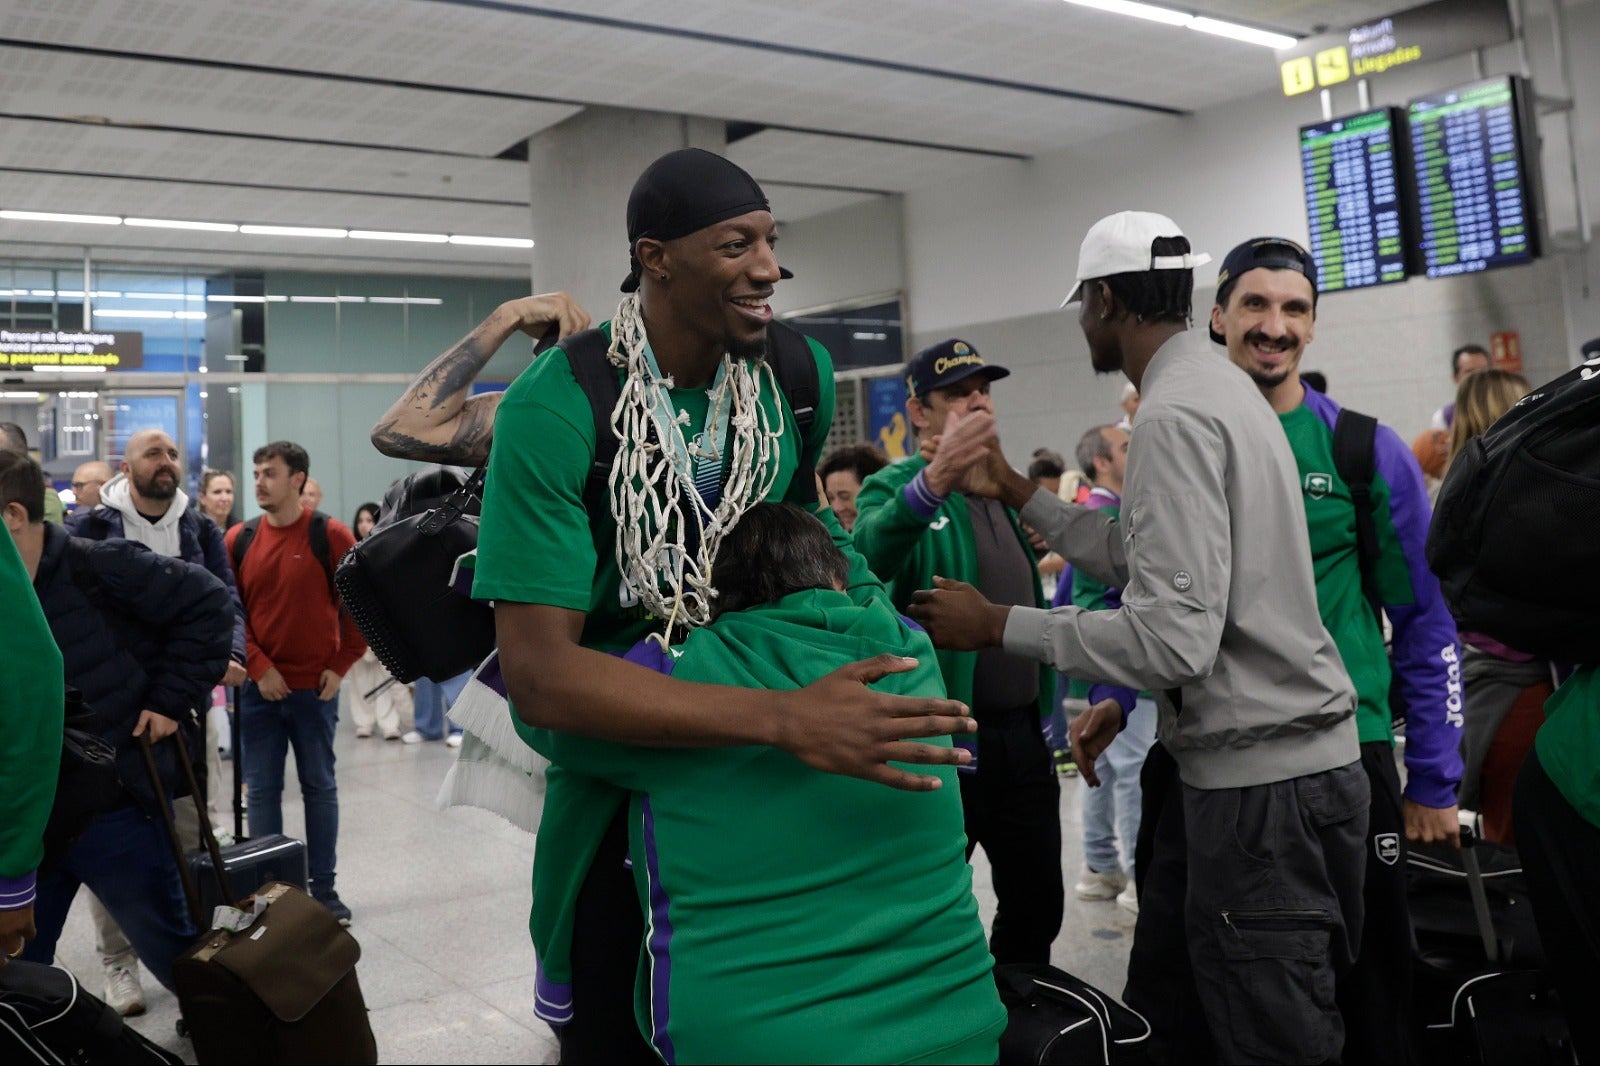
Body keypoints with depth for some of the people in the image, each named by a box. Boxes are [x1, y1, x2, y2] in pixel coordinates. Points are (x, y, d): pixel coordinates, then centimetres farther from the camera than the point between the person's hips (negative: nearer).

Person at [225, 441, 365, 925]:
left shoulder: (330, 536, -4)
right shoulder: (239, 539, 4)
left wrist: (340, 665, -5)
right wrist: (257, 667, -5)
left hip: (315, 686, -2)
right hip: (259, 686, 2)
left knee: (320, 787, 7)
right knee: (261, 791, 5)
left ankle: (324, 887, 16)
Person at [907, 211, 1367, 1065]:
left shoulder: (1173, 415, -19)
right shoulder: (1219, 385, 12)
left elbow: (1174, 639, -25)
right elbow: (1143, 560, 17)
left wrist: (995, 626, -16)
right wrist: (1016, 493, 22)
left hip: (1263, 781, -10)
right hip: (1230, 765, 10)